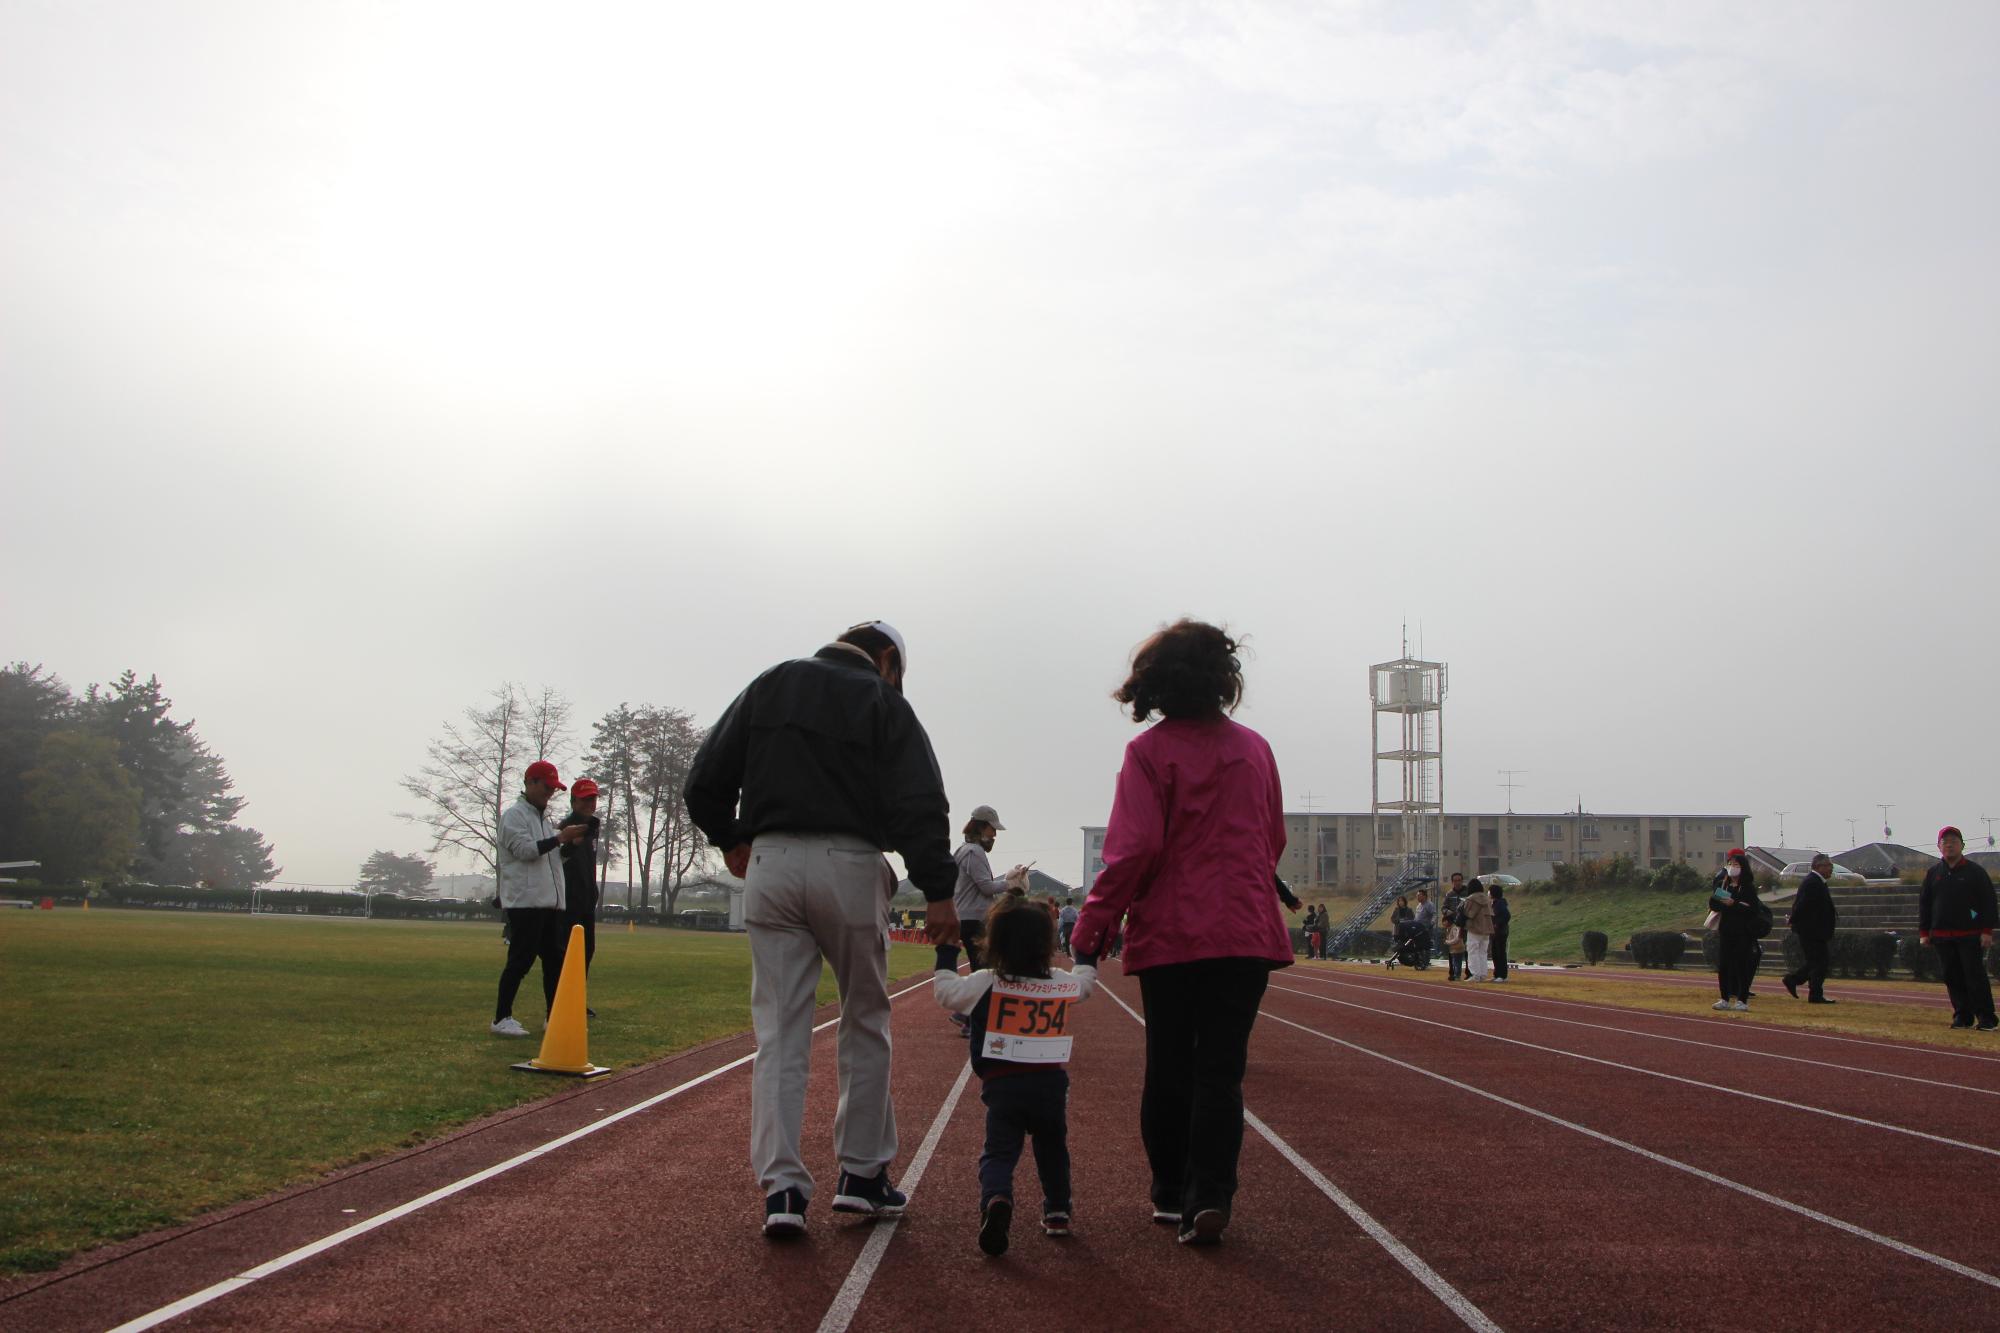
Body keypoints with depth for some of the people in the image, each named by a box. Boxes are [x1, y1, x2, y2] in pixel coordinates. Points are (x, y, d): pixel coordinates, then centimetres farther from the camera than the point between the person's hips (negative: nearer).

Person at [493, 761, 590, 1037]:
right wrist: (559, 839, -18)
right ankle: (502, 1018, -2)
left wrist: (570, 844, 7)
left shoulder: (544, 818, 22)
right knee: (521, 960, -8)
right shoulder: (514, 815, -5)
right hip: (525, 901, -9)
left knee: (555, 959, 8)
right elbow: (524, 850, -16)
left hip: (551, 902, 9)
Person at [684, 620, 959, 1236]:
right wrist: (937, 892, -8)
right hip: (851, 867, -2)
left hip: (770, 866, 3)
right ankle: (863, 1174, 15)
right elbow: (921, 803, -7)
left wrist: (730, 839, 24)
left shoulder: (769, 685, 13)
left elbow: (705, 780, 10)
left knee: (779, 1030, 4)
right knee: (865, 1022, 12)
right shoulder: (883, 701, 4)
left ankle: (782, 1186, -2)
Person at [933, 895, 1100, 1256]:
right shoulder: (1063, 984, 4)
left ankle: (995, 1199, -29)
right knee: (1052, 1147, 24)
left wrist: (946, 955, 13)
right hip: (1052, 1082, 3)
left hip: (1002, 1085, -2)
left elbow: (947, 992, 1)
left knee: (998, 1151, -1)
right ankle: (1057, 1210, 28)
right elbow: (1086, 982, 24)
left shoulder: (985, 983, -6)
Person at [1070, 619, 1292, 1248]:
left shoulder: (1151, 751, -5)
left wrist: (1092, 926, -8)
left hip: (1171, 934, -2)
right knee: (1222, 1070, 1)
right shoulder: (1255, 748, 9)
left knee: (1169, 1067, 9)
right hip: (1248, 932, 2)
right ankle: (1210, 1196, -8)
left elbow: (1134, 848, -13)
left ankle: (1172, 1193, 17)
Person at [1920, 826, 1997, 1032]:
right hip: (1942, 936, 4)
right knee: (1952, 978, 5)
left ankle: (1986, 1018, -1)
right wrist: (1924, 932, 8)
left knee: (1976, 976, -6)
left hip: (1970, 935, -4)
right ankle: (1963, 1017, 12)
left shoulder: (1975, 871, 2)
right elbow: (1924, 904, 14)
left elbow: (1988, 902, -2)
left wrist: (1987, 931, -9)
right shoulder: (1933, 873, 12)